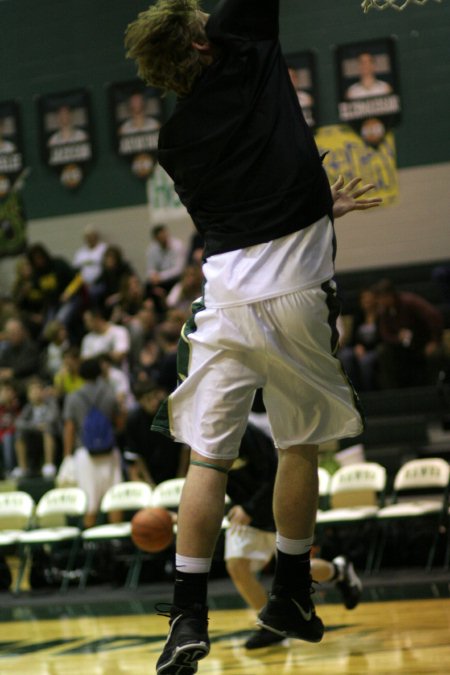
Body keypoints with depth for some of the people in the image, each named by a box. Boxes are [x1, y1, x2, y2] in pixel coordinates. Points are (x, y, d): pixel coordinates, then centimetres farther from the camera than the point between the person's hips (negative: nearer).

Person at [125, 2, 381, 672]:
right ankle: (291, 600, 21)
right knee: (299, 447, 12)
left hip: (227, 295, 2)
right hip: (296, 295, -2)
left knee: (207, 458, 4)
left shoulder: (174, 142, 11)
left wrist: (314, 208, 32)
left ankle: (189, 617, -2)